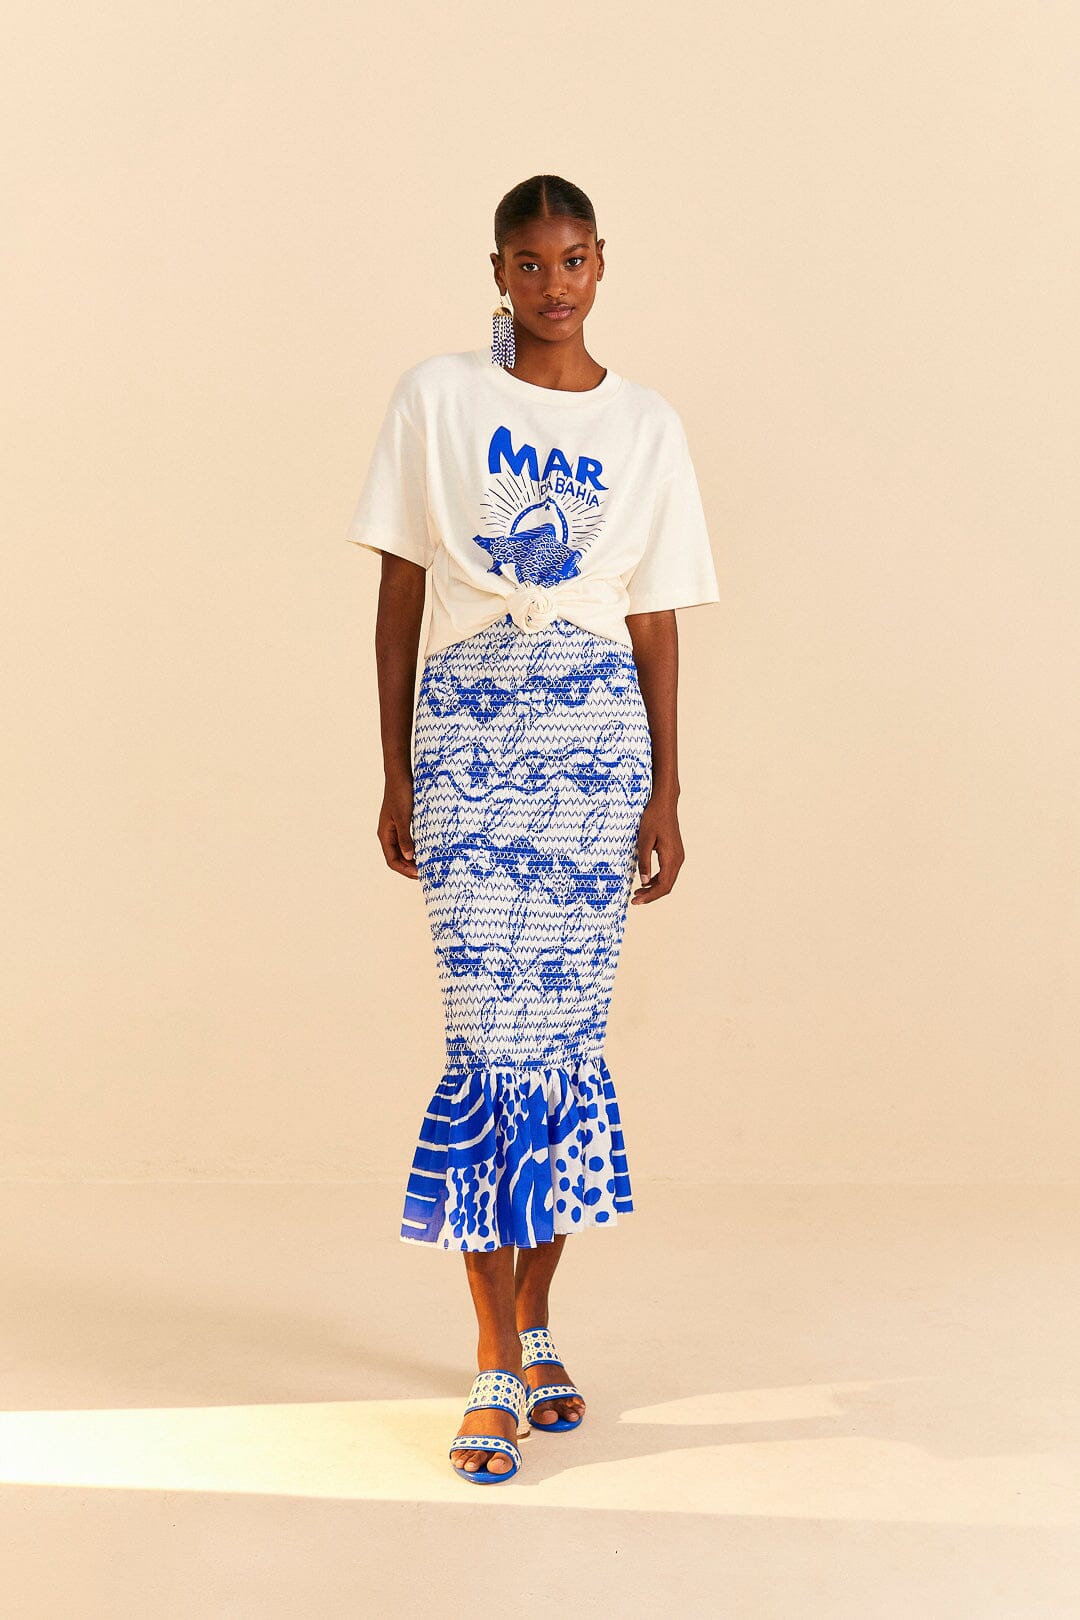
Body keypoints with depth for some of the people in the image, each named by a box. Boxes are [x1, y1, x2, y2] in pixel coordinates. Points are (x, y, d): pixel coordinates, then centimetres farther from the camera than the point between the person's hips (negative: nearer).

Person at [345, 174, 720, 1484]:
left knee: (567, 1029, 3)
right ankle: (497, 1362, 1)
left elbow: (654, 622, 10)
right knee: (492, 1031, -8)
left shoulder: (647, 426, 10)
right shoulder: (435, 398, 5)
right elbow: (400, 590, 6)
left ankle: (534, 1323, 19)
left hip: (599, 738, 2)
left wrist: (665, 791, 5)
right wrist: (395, 772, 3)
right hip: (466, 734, -2)